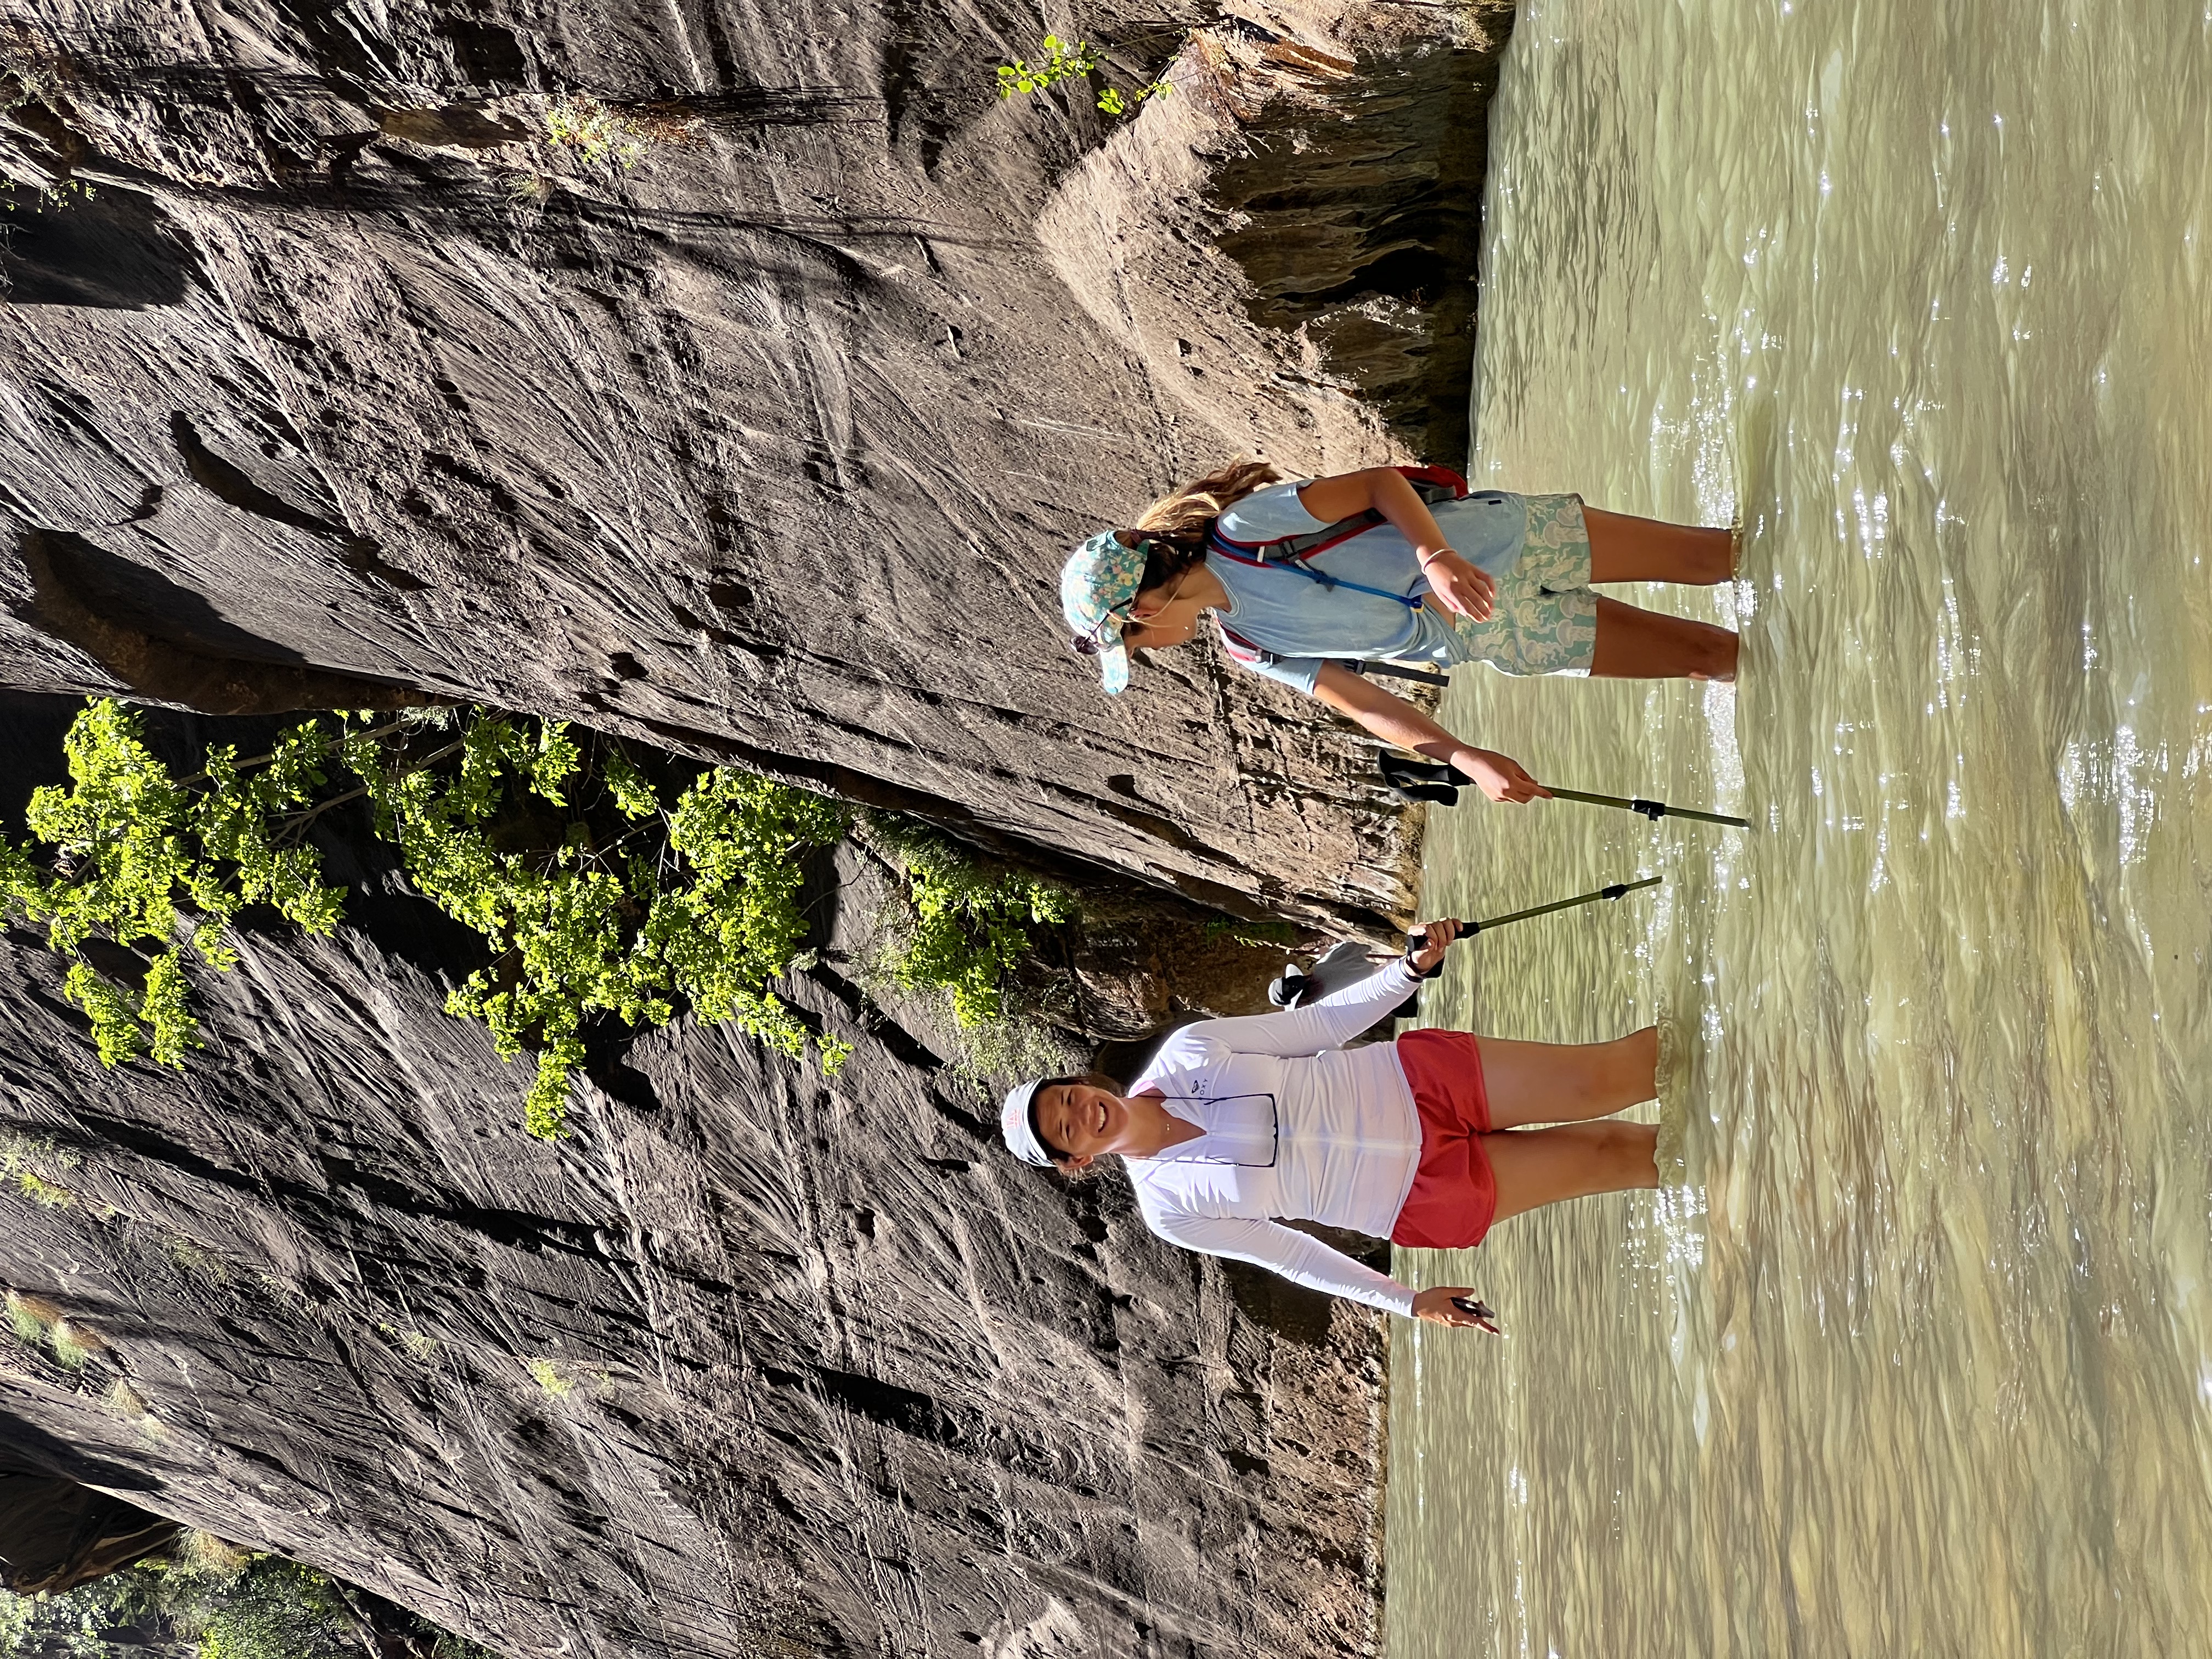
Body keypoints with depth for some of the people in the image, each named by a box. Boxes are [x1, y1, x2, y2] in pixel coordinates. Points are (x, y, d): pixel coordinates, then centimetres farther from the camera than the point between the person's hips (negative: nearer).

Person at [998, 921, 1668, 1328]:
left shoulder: (1186, 1051, -7)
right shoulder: (1172, 1211, -9)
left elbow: (1321, 1023, 2)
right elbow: (1288, 1254, 1)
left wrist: (1412, 968, -9)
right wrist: (1405, 1302, 1)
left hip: (1422, 1078, 2)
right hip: (1425, 1196, -2)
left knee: (1607, 1077, -9)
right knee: (1613, 1156, -6)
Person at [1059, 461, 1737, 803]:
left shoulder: (1244, 527, -17)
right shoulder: (1249, 648, -1)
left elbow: (1379, 481, -15)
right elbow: (1365, 705, -2)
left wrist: (1434, 554, -34)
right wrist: (1466, 758, -17)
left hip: (1495, 543, -4)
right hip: (1497, 639, 4)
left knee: (1711, 557, -5)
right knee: (1707, 655, 0)